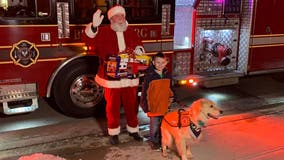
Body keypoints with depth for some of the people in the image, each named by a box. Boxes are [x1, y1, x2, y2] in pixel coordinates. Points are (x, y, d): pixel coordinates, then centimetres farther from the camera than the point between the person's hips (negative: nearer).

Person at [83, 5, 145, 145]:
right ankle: (113, 132, 24)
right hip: (111, 77, -3)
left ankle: (133, 129, 31)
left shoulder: (131, 33, 9)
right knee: (113, 106, 8)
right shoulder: (104, 32, -3)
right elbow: (89, 40, -19)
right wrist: (94, 26, -38)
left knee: (131, 105, 13)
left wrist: (139, 50, -6)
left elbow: (139, 46, 19)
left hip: (130, 77, 3)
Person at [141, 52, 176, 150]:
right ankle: (154, 141, 28)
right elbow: (145, 92, -10)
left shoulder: (168, 75, 3)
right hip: (154, 107, -5)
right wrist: (146, 106, -10)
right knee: (155, 126, 7)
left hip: (165, 106, 5)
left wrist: (172, 97, 2)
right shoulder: (149, 76, -13)